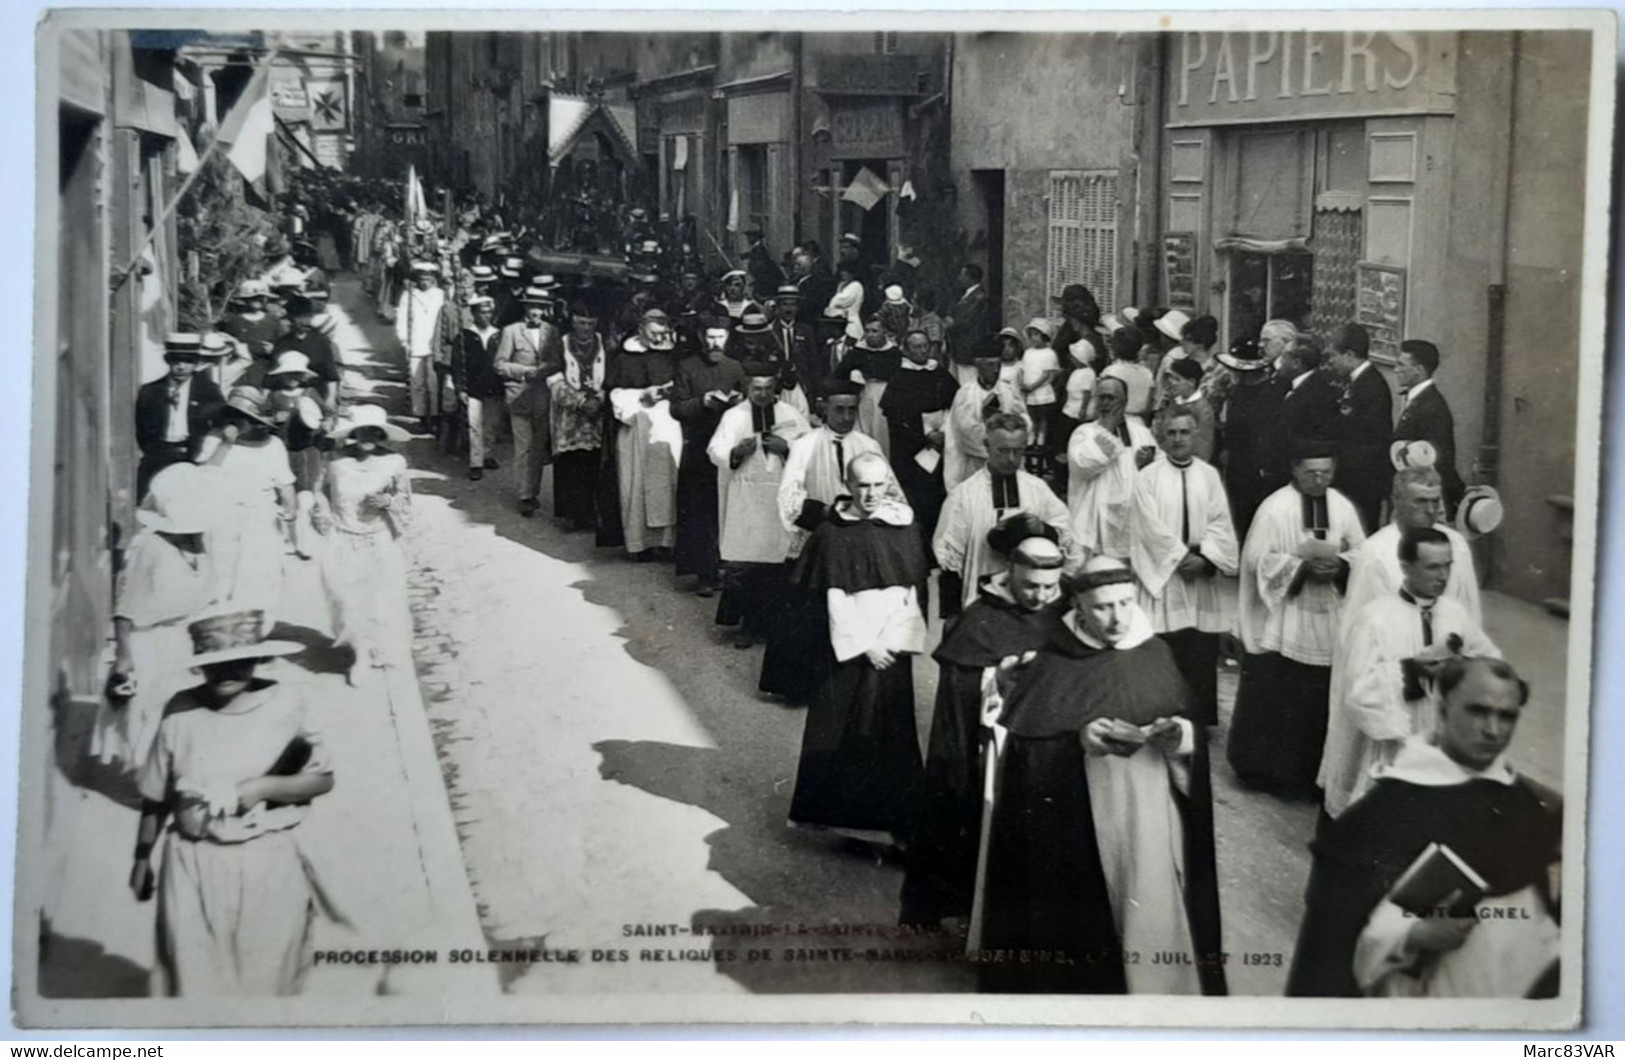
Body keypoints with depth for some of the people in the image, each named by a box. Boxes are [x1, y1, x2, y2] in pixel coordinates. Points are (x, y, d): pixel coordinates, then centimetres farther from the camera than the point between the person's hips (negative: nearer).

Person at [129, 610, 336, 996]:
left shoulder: (287, 703, -4)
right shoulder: (181, 710, 0)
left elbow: (322, 779, 0)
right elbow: (156, 794, 10)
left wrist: (263, 787, -14)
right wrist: (142, 857, 15)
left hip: (269, 866, -1)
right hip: (192, 865, 1)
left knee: (264, 979, 6)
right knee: (194, 977, 3)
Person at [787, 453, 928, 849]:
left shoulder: (902, 527, 2)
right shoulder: (832, 533, -5)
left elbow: (911, 590, 2)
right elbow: (834, 598, -7)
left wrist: (891, 639, -9)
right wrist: (864, 645, -12)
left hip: (892, 645, 2)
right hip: (847, 646, -2)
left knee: (889, 733, 2)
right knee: (845, 731, 0)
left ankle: (888, 822, 8)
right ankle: (845, 814, 9)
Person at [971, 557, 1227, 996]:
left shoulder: (1155, 656, 6)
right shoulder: (1051, 667, -4)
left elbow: (1191, 733, 7)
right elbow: (1020, 746, -7)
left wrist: (1180, 734, -16)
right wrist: (1076, 740, -22)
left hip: (1148, 816, 3)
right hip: (1078, 821, -2)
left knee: (1150, 918, 0)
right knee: (1081, 923, -4)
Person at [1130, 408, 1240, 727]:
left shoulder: (1209, 475, 8)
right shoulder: (1148, 477, 0)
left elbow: (1219, 522, 1)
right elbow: (1152, 527, -7)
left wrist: (1204, 557, -13)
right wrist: (1182, 557, -12)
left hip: (1203, 579, 2)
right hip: (1164, 573, -2)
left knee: (1202, 653, 3)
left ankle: (1200, 720, 11)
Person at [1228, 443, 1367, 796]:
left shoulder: (1343, 508, 4)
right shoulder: (1274, 508, -8)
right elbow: (1258, 560, -11)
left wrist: (1340, 566, -14)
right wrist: (1303, 565, -20)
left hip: (1330, 623, 4)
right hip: (1283, 625, -4)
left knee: (1324, 697, 6)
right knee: (1275, 697, 2)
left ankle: (1314, 773, 18)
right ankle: (1265, 769, 15)